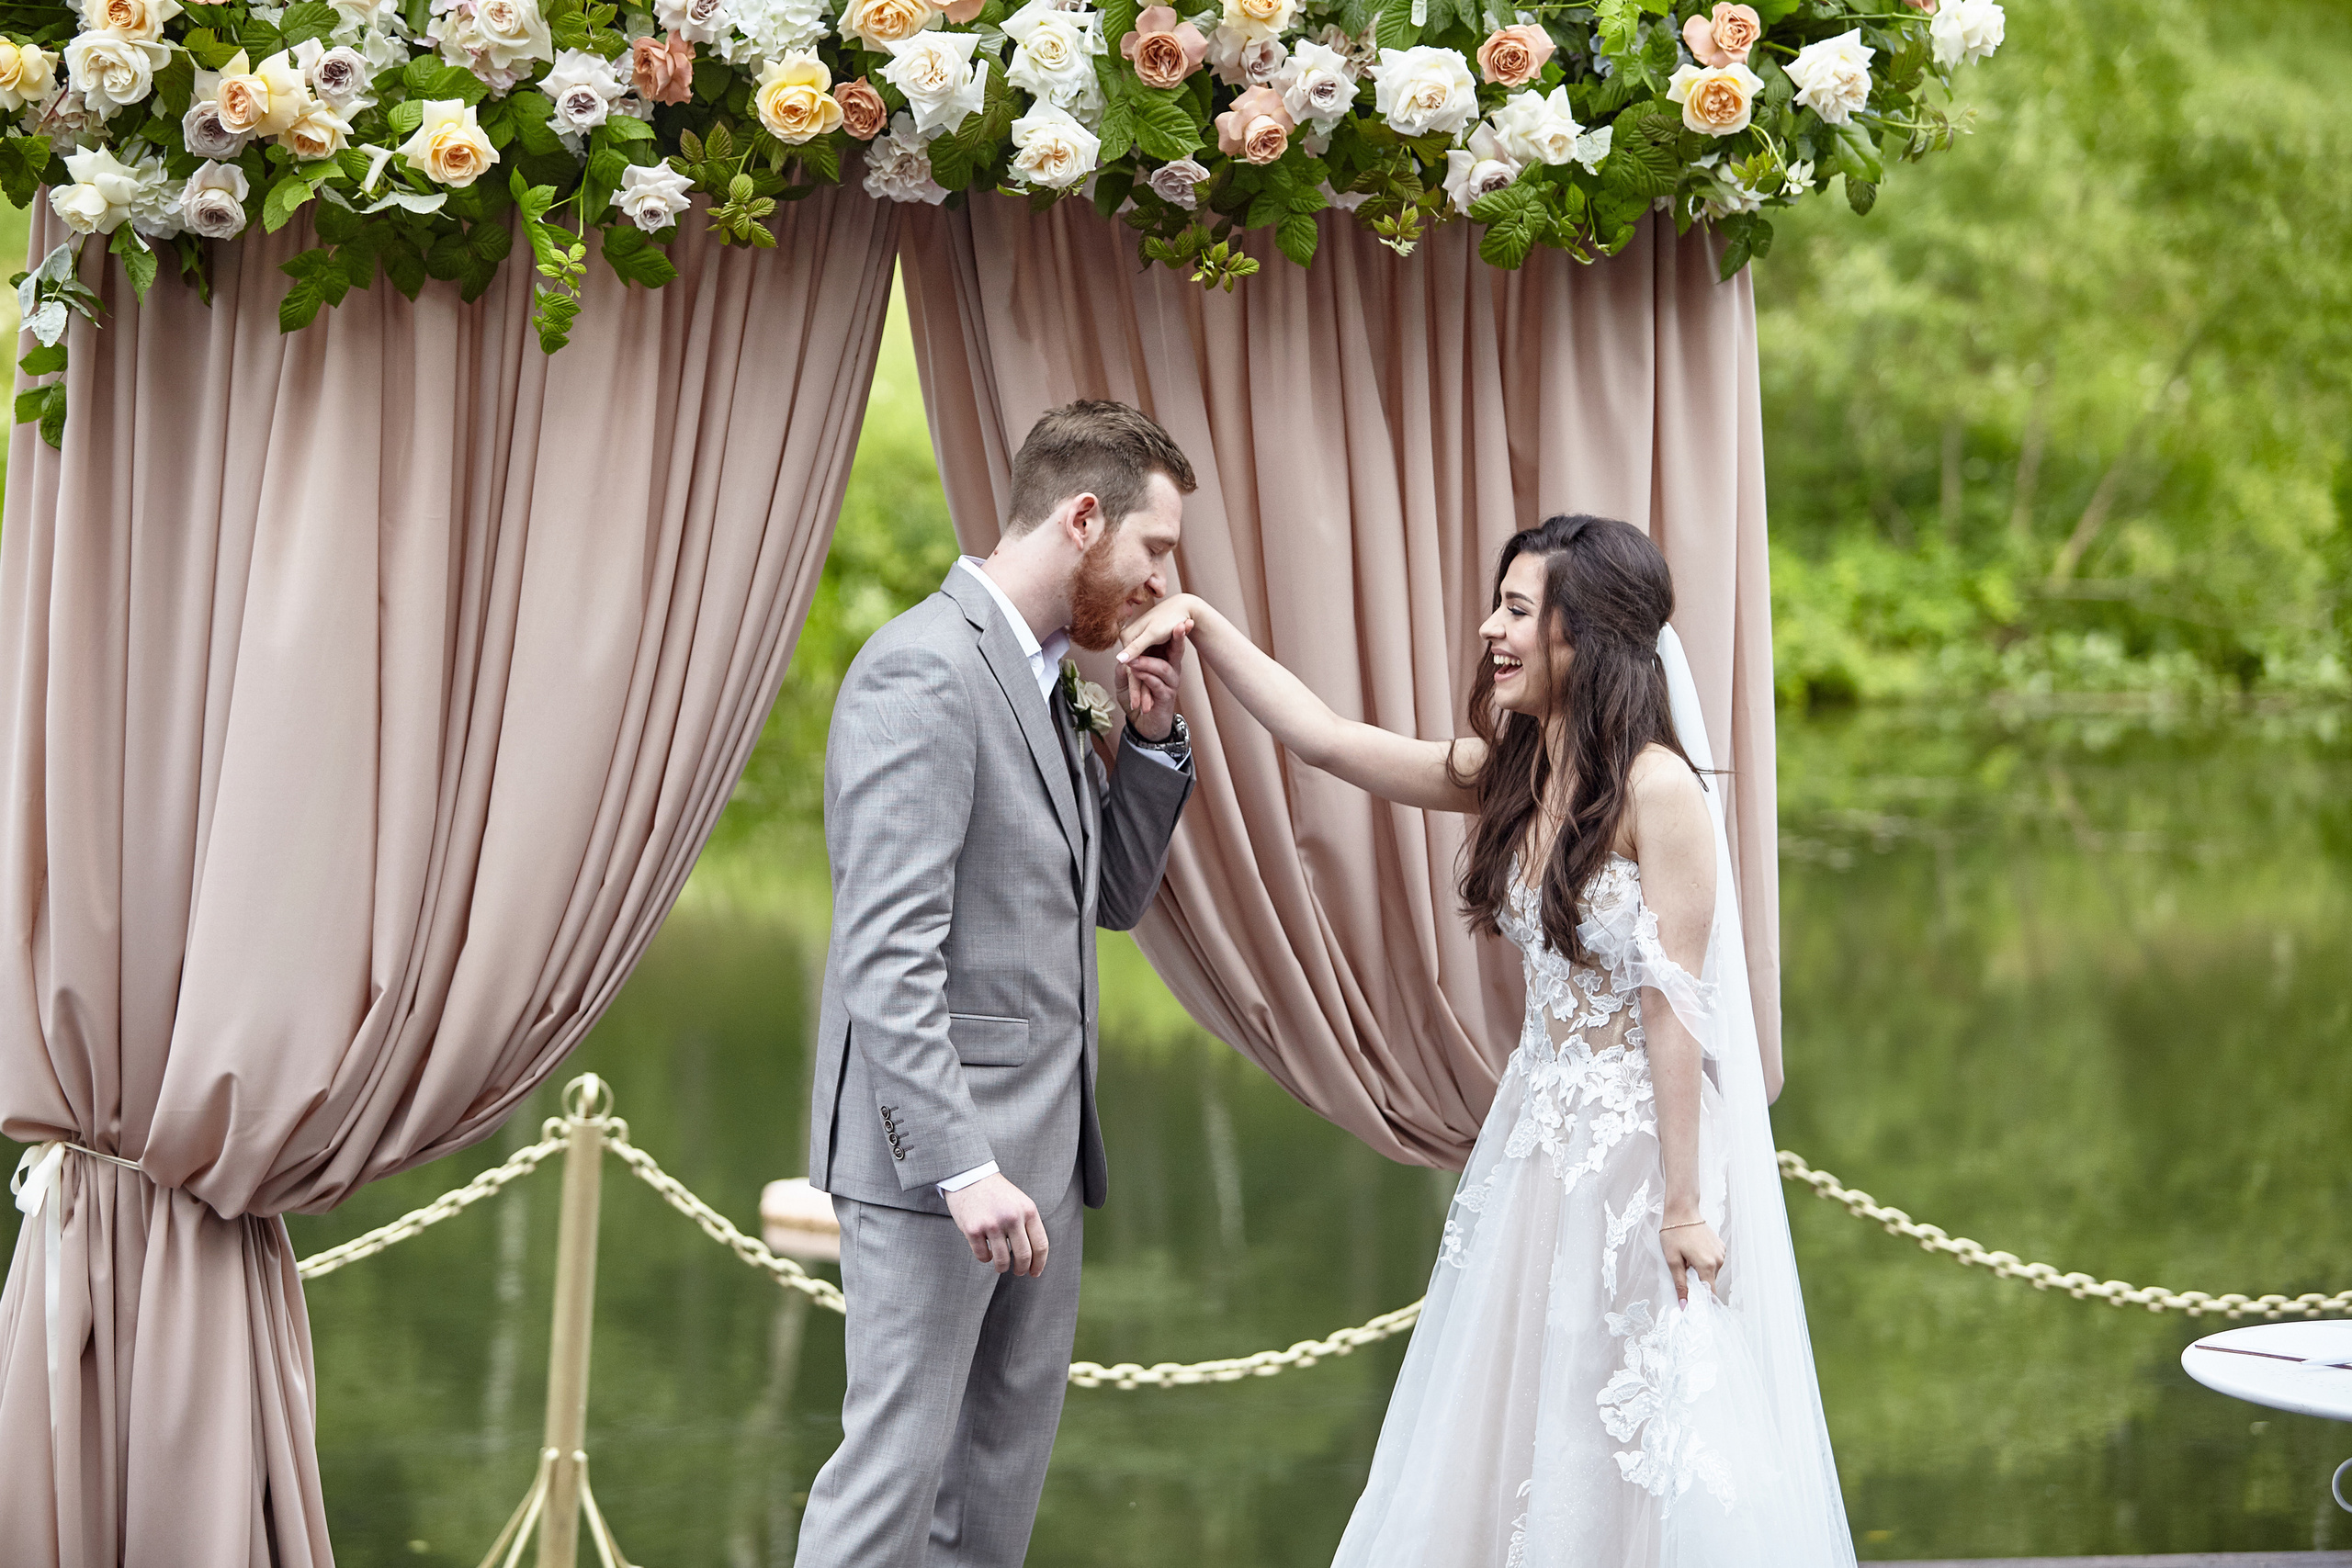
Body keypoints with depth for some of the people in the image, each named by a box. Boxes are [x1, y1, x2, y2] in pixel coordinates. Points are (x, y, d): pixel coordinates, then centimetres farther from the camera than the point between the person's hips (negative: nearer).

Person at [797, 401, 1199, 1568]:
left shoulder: (1047, 681, 14)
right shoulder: (925, 669, -16)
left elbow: (1113, 897, 21)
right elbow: (887, 953, -23)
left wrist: (1148, 738, 6)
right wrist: (962, 1165, -27)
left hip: (1037, 1143, 10)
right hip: (937, 1145, -10)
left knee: (1004, 1468, 14)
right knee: (897, 1464, -6)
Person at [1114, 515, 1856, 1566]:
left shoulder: (1659, 790, -18)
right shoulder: (1510, 775, 4)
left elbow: (1674, 1009, -18)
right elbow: (1324, 738, 7)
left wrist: (1684, 1203, -18)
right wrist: (1203, 628, -1)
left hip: (1643, 1139, -8)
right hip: (1539, 1129, 8)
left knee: (1639, 1447, 2)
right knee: (1511, 1428, 13)